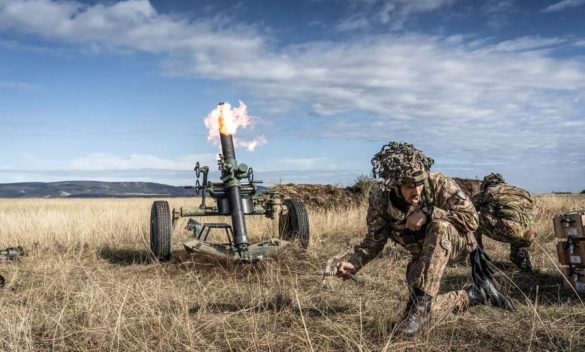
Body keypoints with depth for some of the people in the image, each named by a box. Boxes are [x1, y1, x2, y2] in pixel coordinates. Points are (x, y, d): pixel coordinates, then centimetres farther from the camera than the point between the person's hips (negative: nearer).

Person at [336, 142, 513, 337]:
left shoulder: (439, 184, -29)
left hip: (457, 243, -4)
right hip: (425, 253, 4)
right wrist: (354, 263, -27)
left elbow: (471, 220, -29)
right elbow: (374, 239, -8)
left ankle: (422, 305, -31)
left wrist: (428, 213, -39)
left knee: (439, 226, -38)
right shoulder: (380, 200, -20)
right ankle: (475, 294, 18)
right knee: (420, 306, -7)